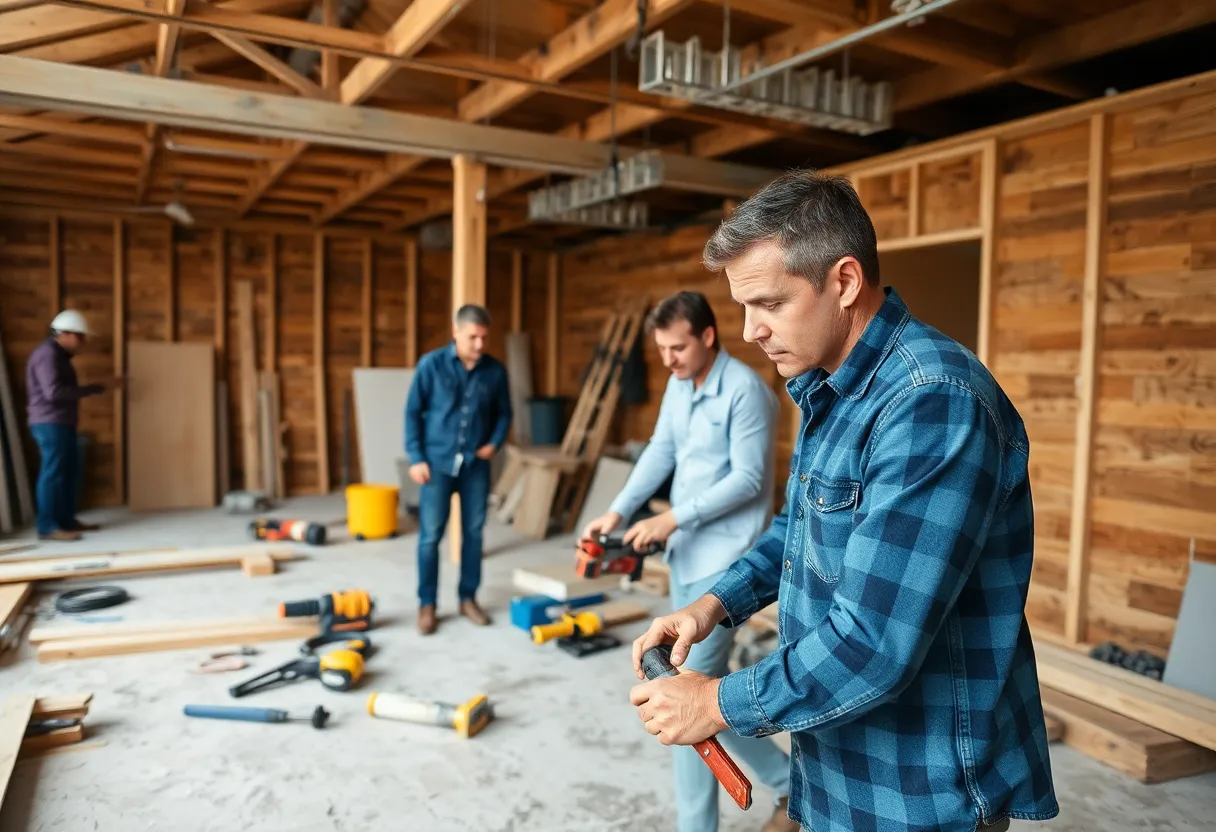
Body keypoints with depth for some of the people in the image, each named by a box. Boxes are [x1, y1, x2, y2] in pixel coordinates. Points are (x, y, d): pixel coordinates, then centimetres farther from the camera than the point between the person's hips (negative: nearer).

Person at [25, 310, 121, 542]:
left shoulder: (58, 355, 19)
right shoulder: (47, 354, -13)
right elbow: (54, 392, -23)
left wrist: (100, 388, 9)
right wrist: (96, 388, -21)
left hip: (61, 423, 10)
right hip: (50, 423, -10)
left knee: (70, 471, 12)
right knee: (52, 473, -8)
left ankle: (66, 519, 19)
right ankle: (48, 527, -5)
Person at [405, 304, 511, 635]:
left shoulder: (495, 370, 0)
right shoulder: (431, 365, -7)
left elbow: (503, 412, 12)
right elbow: (413, 412, -3)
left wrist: (495, 443, -4)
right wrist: (415, 458, -8)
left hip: (476, 464, 3)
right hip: (437, 462, -2)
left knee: (474, 533, 9)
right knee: (430, 535, 0)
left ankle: (468, 598, 24)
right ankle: (427, 604, 14)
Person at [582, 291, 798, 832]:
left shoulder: (746, 389, -17)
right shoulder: (679, 384, 9)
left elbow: (748, 479, -18)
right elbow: (660, 451, 11)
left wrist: (674, 517, -21)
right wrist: (618, 512, 1)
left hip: (725, 554, -9)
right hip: (687, 549, 9)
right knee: (704, 681, 15)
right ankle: (786, 779, 32)